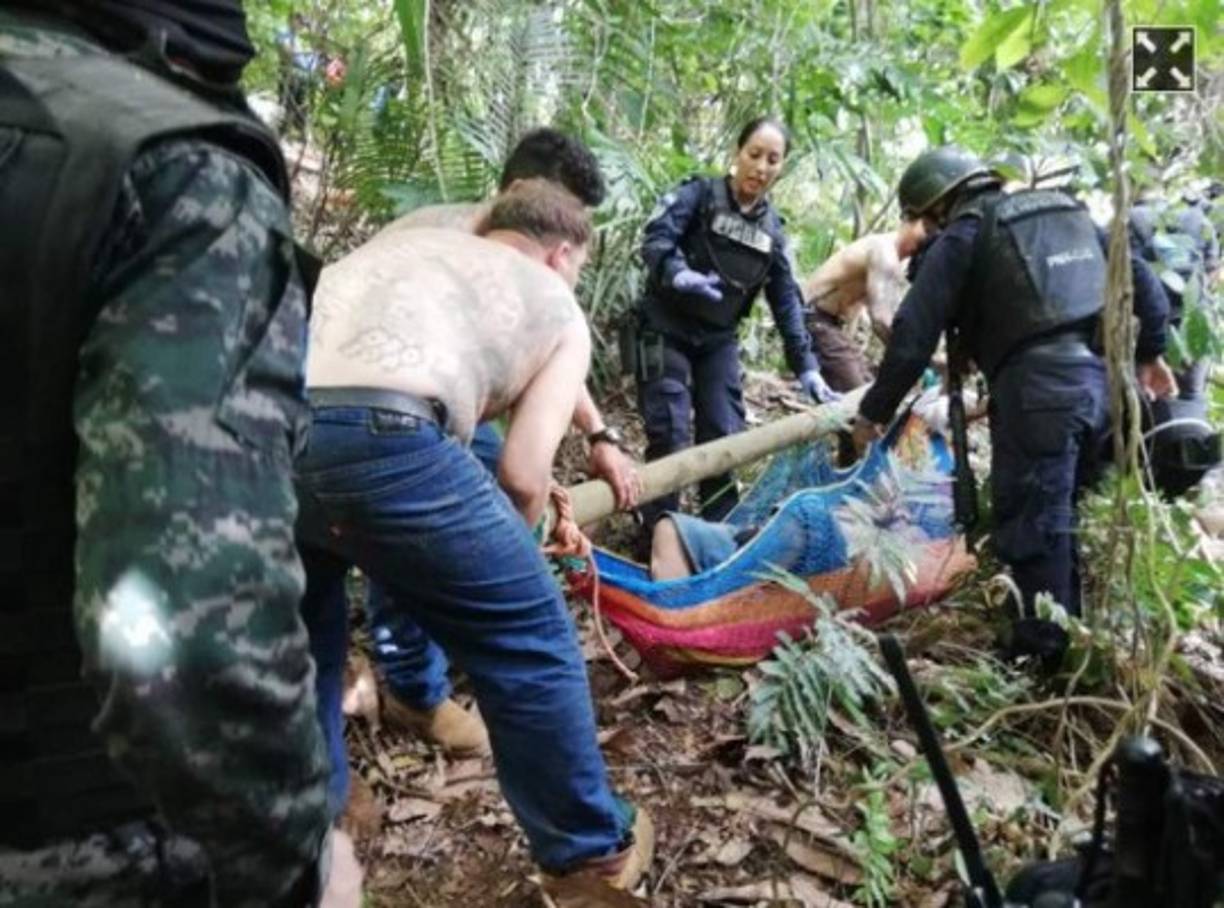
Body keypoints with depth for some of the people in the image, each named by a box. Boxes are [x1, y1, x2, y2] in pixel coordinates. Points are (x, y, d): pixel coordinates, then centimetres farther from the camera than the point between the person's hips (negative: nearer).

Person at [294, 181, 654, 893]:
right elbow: (524, 474, 10)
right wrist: (505, 550, 31)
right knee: (530, 639, 15)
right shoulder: (560, 312, 22)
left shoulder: (405, 243, 37)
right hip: (376, 438, -6)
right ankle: (593, 850, 32)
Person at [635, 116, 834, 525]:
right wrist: (679, 274, -44)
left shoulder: (772, 229, 9)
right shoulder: (699, 193, -6)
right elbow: (656, 238, -21)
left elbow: (786, 299, 8)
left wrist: (806, 366, 1)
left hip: (719, 341, 5)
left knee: (724, 437, 1)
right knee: (670, 437, -11)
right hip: (666, 331, -5)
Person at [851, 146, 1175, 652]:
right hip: (1105, 380, 7)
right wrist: (1149, 354, 33)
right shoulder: (1068, 213, 22)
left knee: (1030, 523, 1)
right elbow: (1141, 281, 23)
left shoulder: (963, 235, 2)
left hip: (1039, 389, -7)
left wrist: (874, 410, 3)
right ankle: (1072, 628, 29)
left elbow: (914, 334, -5)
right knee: (1062, 516, 19)